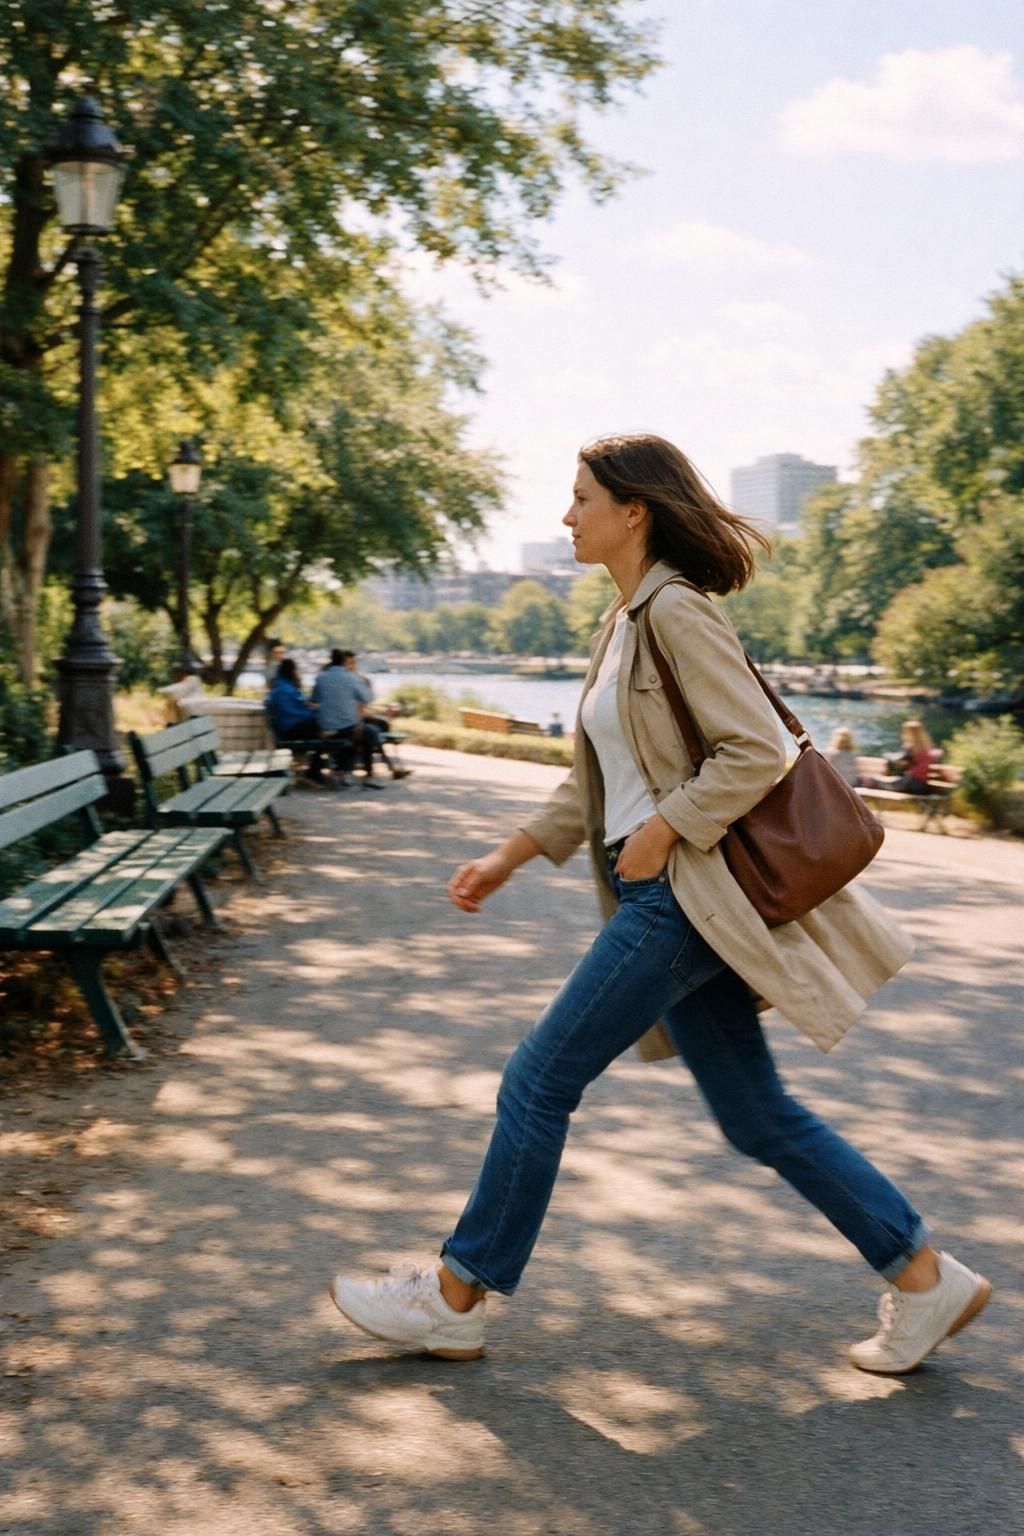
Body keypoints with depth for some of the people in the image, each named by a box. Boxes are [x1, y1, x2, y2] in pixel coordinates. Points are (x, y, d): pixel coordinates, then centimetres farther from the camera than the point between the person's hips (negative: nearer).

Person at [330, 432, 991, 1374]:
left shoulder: (679, 613, -13)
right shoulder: (623, 625, 16)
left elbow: (757, 753, -20)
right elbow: (596, 785, 21)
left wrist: (657, 836, -17)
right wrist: (508, 858, 18)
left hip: (684, 893, -10)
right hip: (657, 897, 10)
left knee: (539, 1083, -2)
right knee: (756, 1115, 10)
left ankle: (456, 1298, 12)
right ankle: (925, 1278, 19)